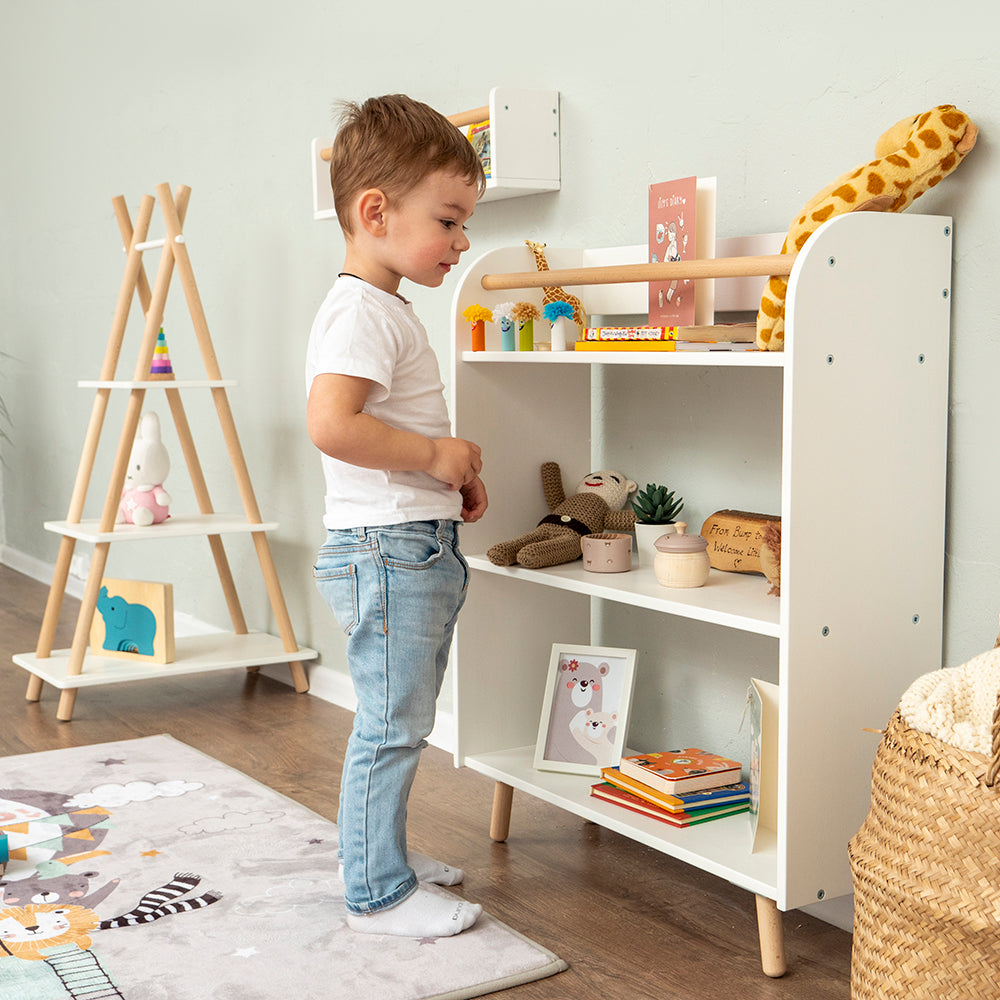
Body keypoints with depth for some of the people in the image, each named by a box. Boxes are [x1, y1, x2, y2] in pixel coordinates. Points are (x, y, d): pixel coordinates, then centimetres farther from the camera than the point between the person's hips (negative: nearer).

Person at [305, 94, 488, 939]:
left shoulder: (389, 311, 17)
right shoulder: (362, 311, -17)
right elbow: (331, 424, -30)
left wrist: (453, 477, 12)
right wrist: (436, 455, -20)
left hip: (418, 548, 11)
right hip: (387, 549, -11)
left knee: (400, 722, 20)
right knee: (392, 726, -2)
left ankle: (380, 850, 34)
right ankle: (379, 893, 9)